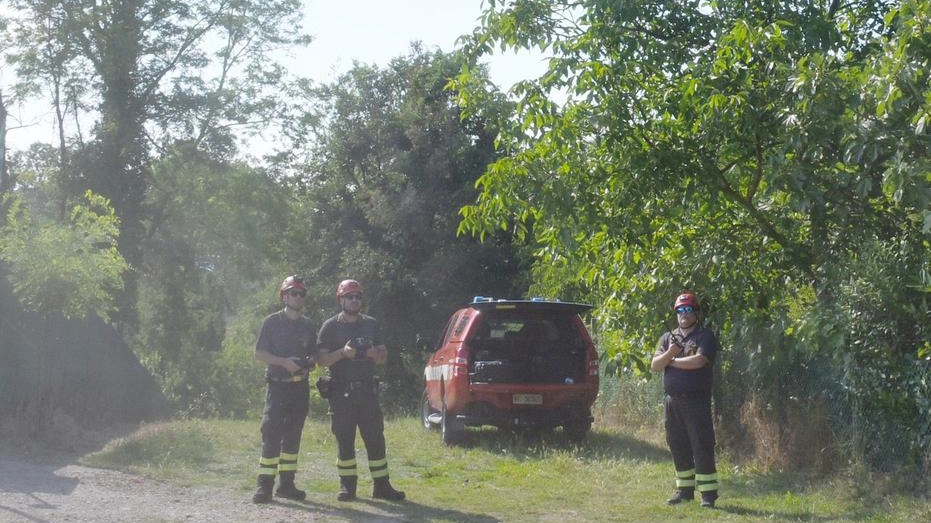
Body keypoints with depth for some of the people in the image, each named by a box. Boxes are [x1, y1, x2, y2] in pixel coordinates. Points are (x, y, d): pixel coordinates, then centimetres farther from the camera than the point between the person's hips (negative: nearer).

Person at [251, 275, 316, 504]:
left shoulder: (308, 326, 14)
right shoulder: (272, 322, -1)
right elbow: (259, 354, -4)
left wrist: (309, 362, -4)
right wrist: (284, 362, -17)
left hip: (301, 386, 5)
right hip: (278, 384, -5)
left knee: (293, 435, 8)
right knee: (271, 433, -11)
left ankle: (286, 483, 13)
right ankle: (264, 483, -10)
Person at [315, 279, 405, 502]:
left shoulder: (371, 324, 13)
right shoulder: (330, 327, 2)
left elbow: (383, 357, 16)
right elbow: (321, 359, -3)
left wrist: (374, 353, -7)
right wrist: (343, 352, -19)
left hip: (367, 390, 3)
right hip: (341, 392, -3)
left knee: (375, 439, 1)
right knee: (344, 441, 0)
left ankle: (381, 485, 6)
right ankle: (347, 486, 8)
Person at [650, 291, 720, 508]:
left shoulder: (705, 336, -1)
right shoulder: (668, 338, 15)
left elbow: (698, 361, -18)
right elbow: (655, 365, 5)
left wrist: (671, 361, -5)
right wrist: (669, 353, -14)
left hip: (696, 400, -6)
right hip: (672, 400, 6)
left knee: (702, 446, -7)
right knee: (678, 447, 10)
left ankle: (708, 492, -4)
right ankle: (684, 489, 19)